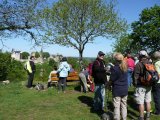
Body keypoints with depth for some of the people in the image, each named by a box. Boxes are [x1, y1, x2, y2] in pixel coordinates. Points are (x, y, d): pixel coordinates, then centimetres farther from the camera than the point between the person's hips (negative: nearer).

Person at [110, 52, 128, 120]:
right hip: (124, 90, 6)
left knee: (117, 106, 3)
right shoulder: (125, 67, 2)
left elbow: (112, 79, -16)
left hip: (117, 90, -6)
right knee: (124, 106, 16)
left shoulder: (114, 68, -18)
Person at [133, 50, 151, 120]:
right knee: (148, 101, 16)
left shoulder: (138, 64, -14)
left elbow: (135, 76, -14)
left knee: (141, 103, 0)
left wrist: (135, 84, -2)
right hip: (149, 85, 7)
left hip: (141, 86, -7)